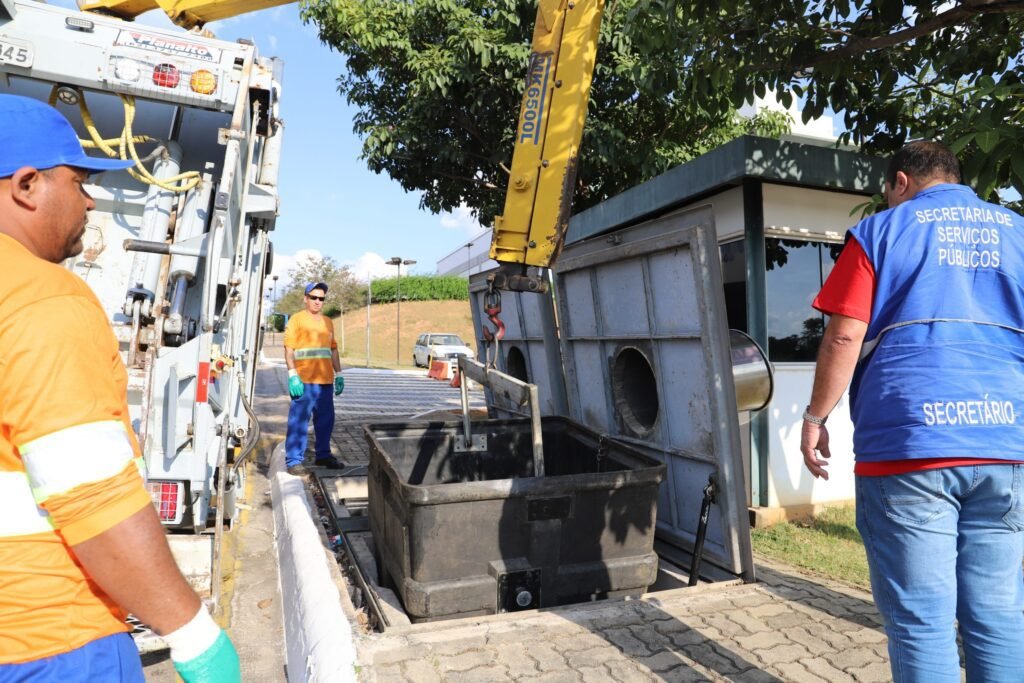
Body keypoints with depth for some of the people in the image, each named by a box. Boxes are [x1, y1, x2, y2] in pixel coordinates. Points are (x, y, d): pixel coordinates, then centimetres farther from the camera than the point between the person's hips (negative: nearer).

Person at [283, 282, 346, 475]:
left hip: (325, 381, 6)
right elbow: (289, 349, -6)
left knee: (326, 420, 11)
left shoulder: (328, 322, 18)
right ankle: (294, 461, -1)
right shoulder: (297, 319, 0)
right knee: (298, 421, -6)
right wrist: (292, 375, -15)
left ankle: (323, 455, 23)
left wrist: (339, 375, 15)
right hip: (303, 381, -6)